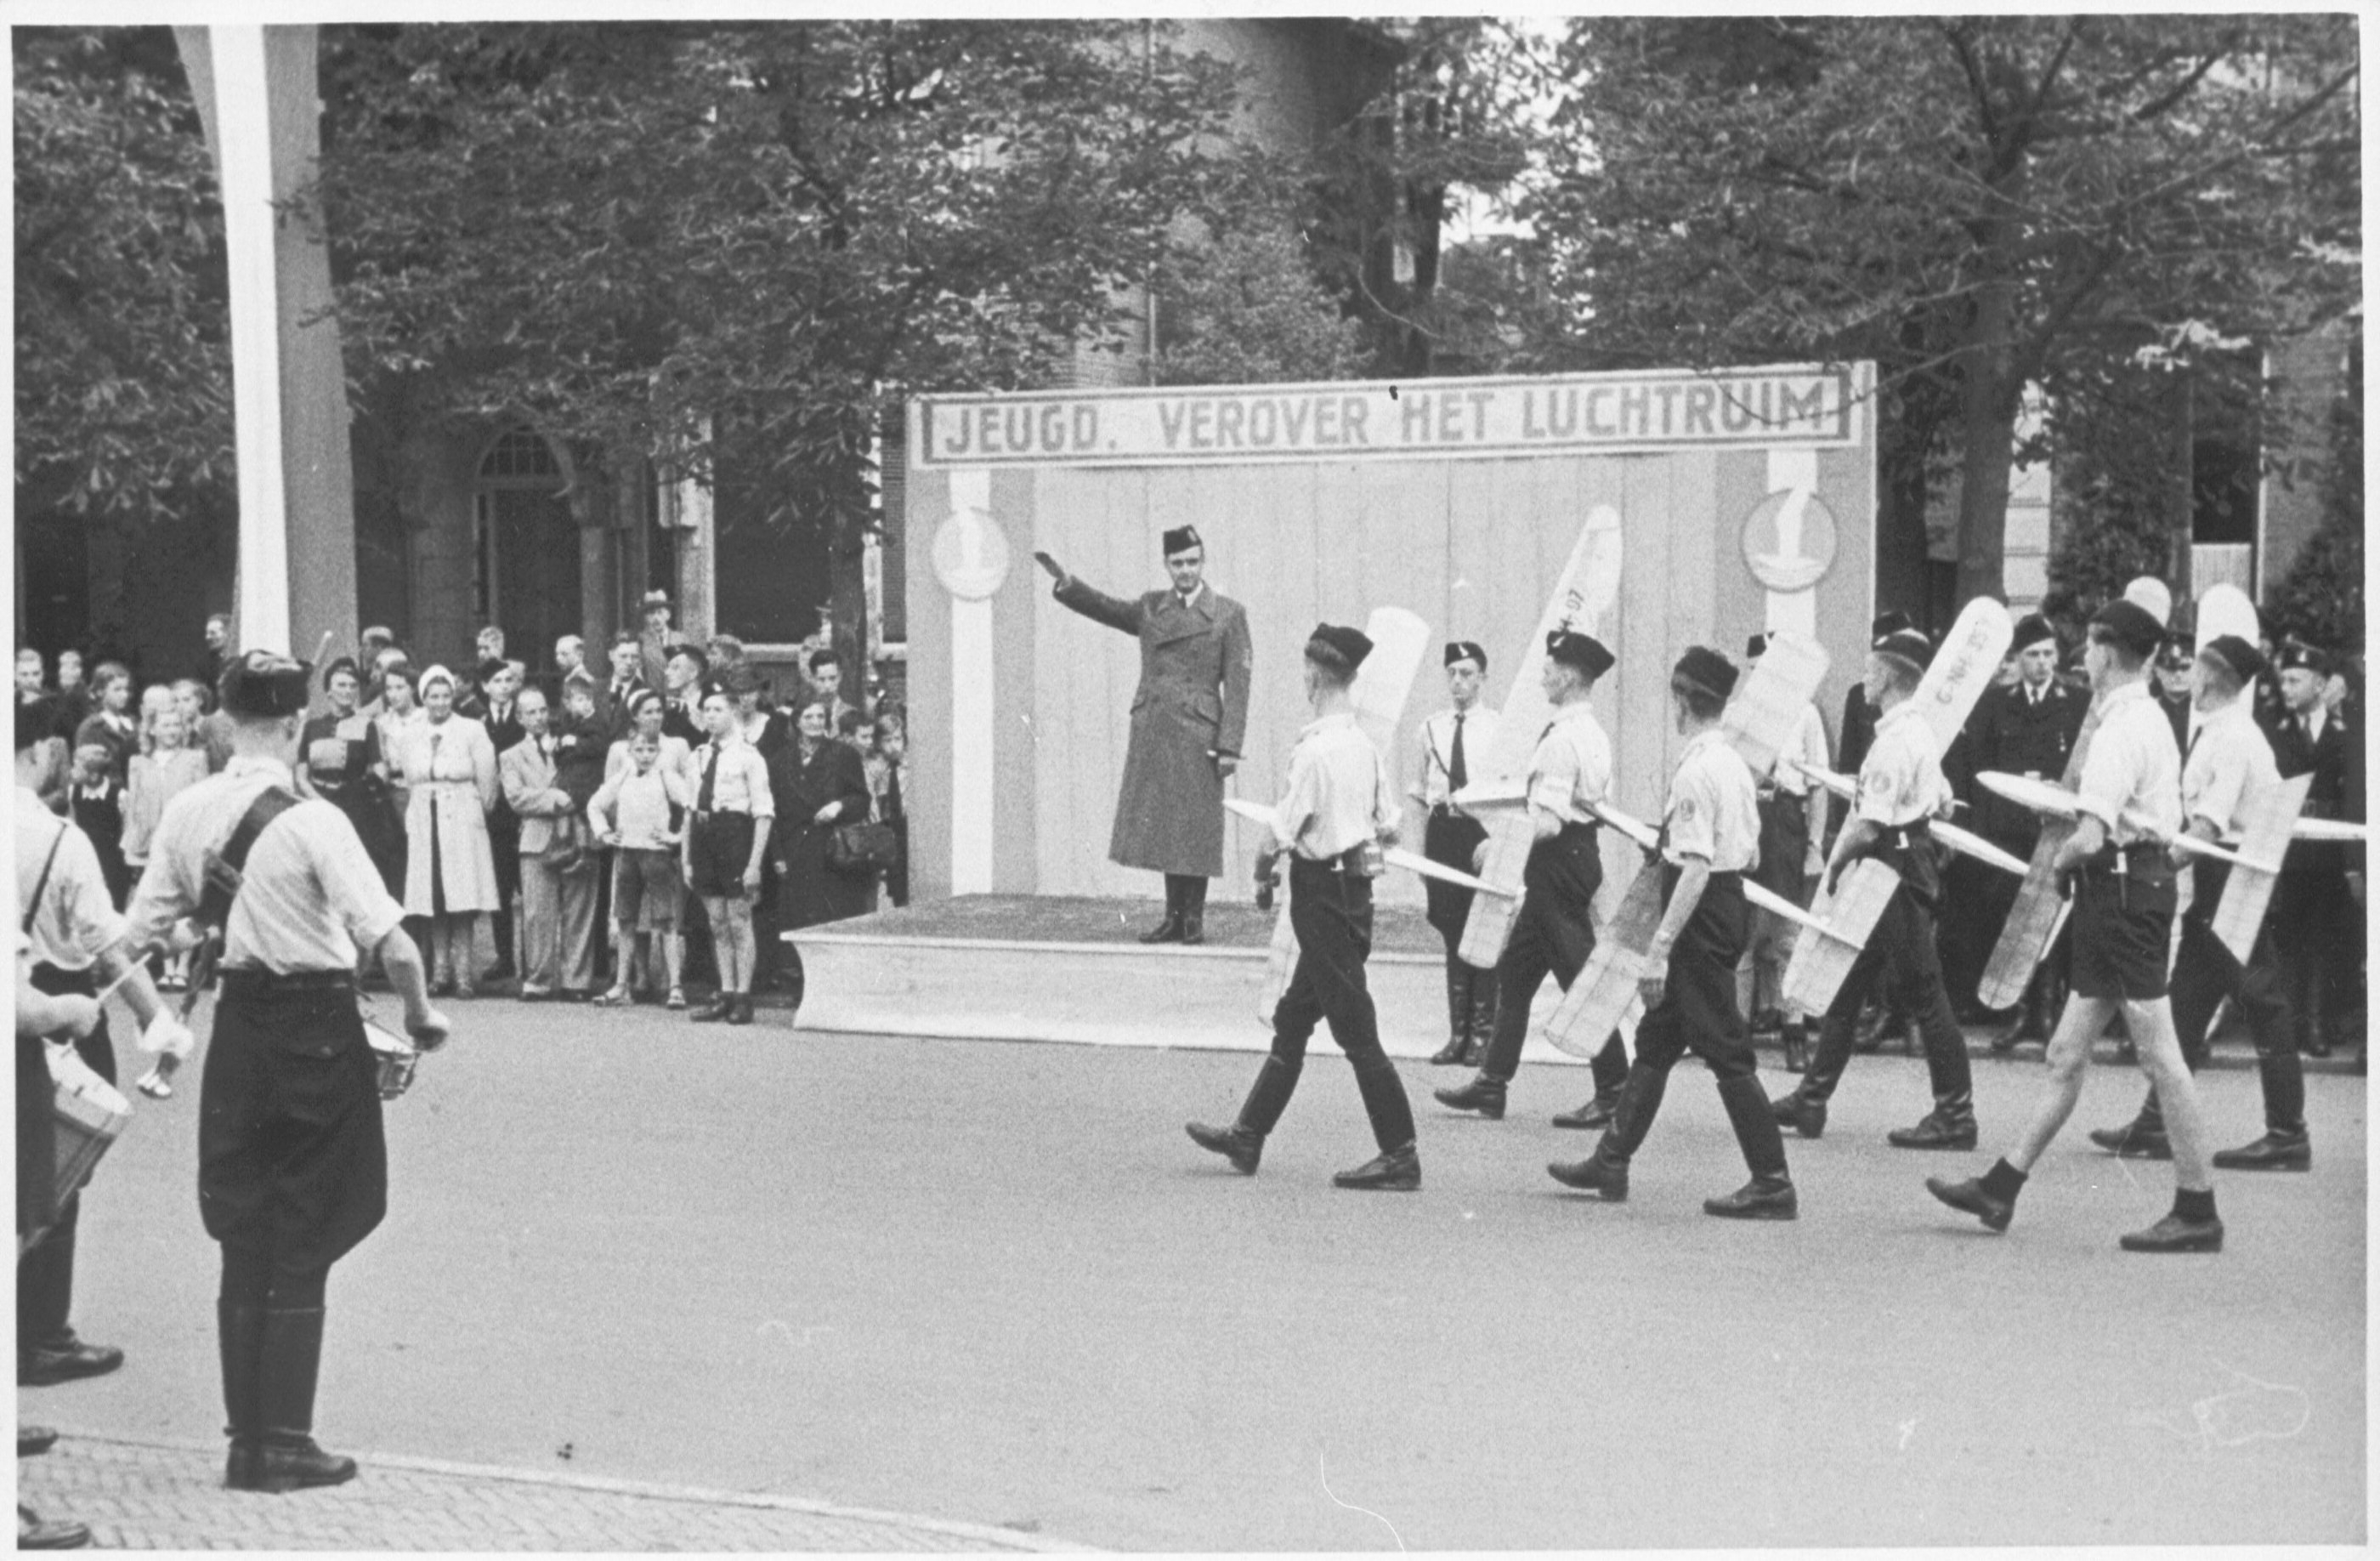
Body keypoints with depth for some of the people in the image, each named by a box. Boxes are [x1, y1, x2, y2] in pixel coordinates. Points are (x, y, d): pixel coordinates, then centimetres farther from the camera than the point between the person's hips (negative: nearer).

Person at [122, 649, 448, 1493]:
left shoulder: (185, 812, -1)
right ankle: (284, 1444, 9)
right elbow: (391, 942, -19)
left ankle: (247, 1440, 19)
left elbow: (137, 934, 2)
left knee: (244, 1240, 13)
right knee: (304, 1248, 5)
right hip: (318, 1027, -5)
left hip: (237, 1026, 5)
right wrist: (421, 1013, -5)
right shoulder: (312, 821, -16)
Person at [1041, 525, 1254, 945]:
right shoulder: (1150, 608, 13)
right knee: (1161, 827, 6)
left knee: (1195, 828, -1)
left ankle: (1195, 918, 8)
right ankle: (1173, 917, 15)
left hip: (1197, 736, -4)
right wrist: (1065, 581, -9)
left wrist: (1229, 747, -10)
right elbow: (1103, 608, 8)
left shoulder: (1228, 614, 0)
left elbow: (1236, 684, -4)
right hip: (1152, 734, 4)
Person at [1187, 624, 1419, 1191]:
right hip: (1357, 885, 9)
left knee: (1355, 1029, -4)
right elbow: (1391, 828, 9)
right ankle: (1248, 1137, 25)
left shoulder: (1315, 749, -19)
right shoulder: (1364, 744, 6)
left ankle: (1401, 1156, -1)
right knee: (1293, 1019, 16)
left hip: (1322, 890, -9)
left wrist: (1264, 865, 3)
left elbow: (1282, 834, -16)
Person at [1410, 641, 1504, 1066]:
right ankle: (1458, 1033, 14)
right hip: (1442, 829, 4)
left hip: (1482, 830, -4)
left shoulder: (1498, 727, -4)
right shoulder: (1431, 728, 9)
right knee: (1452, 934, 7)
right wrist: (1423, 849, 12)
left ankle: (1483, 1032, 11)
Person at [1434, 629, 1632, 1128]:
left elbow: (1548, 822, -24)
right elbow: (1598, 807, 16)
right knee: (1516, 971, 14)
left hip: (1559, 861, -10)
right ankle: (1492, 1082, 19)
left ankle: (1614, 1092, 1)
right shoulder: (1593, 733, 12)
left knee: (1581, 976, -5)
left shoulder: (1562, 740, -19)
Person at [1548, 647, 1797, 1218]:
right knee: (1657, 1037, 16)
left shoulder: (1695, 770, -19)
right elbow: (1750, 854, 15)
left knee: (1726, 1051, -4)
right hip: (1733, 904, 10)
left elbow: (1696, 868, -24)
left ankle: (1772, 1184, 0)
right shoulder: (1735, 762, 9)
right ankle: (1611, 1162, 24)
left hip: (1701, 914, -10)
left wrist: (1661, 945, -23)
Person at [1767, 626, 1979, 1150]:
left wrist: (1835, 864, -7)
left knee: (1923, 993, -4)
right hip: (1909, 862, 10)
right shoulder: (1919, 730, 12)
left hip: (1895, 872, -10)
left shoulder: (1896, 740, -19)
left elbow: (1869, 827, -21)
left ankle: (1955, 1116, 3)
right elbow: (1942, 800, 22)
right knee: (1849, 984, 13)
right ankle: (1811, 1100, 19)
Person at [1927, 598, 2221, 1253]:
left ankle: (2198, 1212, 1)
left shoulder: (2122, 728, -16)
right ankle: (2000, 1188, 16)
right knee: (2067, 1052, 11)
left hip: (2122, 886, -11)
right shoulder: (2149, 718, 15)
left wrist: (2056, 861, -4)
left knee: (2159, 1055, -5)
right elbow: (2170, 817, 22)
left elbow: (2090, 837, -25)